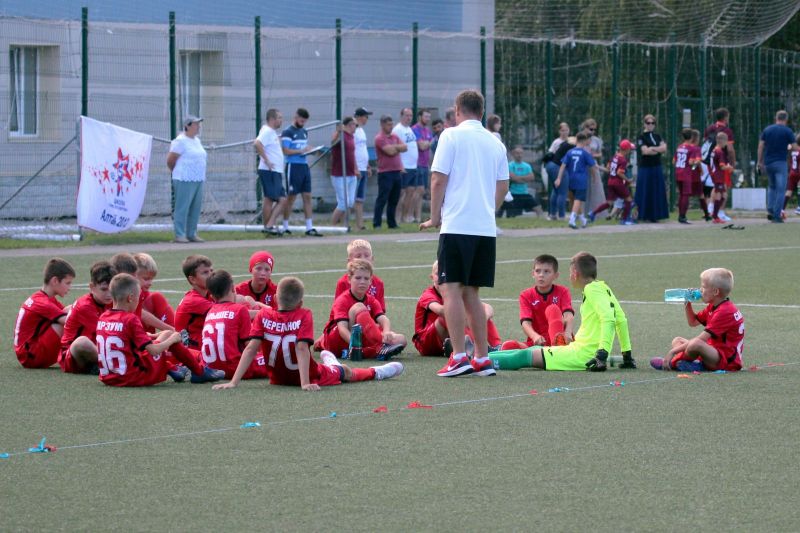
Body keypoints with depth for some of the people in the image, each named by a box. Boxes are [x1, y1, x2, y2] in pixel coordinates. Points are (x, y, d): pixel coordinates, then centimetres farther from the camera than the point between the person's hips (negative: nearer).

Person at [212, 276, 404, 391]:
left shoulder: (264, 315, -16)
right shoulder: (304, 315, -23)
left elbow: (250, 349, -22)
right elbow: (302, 348, -31)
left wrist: (234, 382, -25)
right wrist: (305, 383, -35)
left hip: (277, 377, 3)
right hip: (307, 377, -3)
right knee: (345, 372, 26)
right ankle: (376, 372, 50)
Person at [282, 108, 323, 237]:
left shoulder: (304, 132, 16)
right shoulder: (288, 132, -8)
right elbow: (286, 151, -14)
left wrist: (309, 151, 3)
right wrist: (301, 151, -19)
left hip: (304, 166, 7)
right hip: (293, 166, -7)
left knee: (307, 197, 3)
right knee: (291, 197, -1)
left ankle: (309, 227, 3)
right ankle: (285, 226, 9)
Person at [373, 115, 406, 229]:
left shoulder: (394, 137, 15)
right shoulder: (380, 138, -9)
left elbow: (404, 147, 4)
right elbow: (390, 152, -18)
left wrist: (394, 147, -11)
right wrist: (398, 148, 0)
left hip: (397, 171, 7)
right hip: (385, 173, -7)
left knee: (394, 200, 10)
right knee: (382, 199, -7)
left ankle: (392, 223, 16)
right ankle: (376, 223, -6)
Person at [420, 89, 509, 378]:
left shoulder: (452, 136, -3)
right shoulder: (495, 143, 13)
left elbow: (438, 180, -7)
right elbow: (503, 187, 15)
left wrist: (435, 217, 3)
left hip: (456, 225, -6)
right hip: (486, 228, 6)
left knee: (451, 289, -5)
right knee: (471, 293, 12)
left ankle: (459, 356, -15)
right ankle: (482, 359, 10)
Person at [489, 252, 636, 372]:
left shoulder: (592, 289, -12)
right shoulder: (604, 288, 16)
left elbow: (608, 318, -24)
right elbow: (621, 320, 18)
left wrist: (602, 354, -29)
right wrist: (627, 355, 21)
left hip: (582, 354, -9)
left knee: (524, 357, -9)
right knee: (530, 351, 16)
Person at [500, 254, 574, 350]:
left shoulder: (562, 292, 3)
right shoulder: (526, 295, 5)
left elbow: (568, 315, -15)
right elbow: (526, 322, -10)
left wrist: (568, 333, -39)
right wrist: (535, 337, -34)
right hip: (535, 344, 2)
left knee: (552, 309, -25)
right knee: (508, 346, -24)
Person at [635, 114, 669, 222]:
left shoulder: (657, 136, 14)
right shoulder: (641, 137, -3)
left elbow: (664, 148, 1)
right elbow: (645, 151, -16)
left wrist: (652, 148, -13)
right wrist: (658, 149, -8)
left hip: (657, 168, 5)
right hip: (645, 168, -5)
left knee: (657, 193, 4)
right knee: (645, 193, -5)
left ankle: (654, 216, 9)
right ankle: (642, 215, -1)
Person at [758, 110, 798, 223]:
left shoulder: (767, 130, 6)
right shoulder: (787, 131, -5)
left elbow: (760, 146, 3)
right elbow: (795, 147, -6)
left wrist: (760, 161, 7)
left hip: (768, 163, 4)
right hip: (780, 163, -4)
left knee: (772, 186, 23)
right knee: (781, 190, -1)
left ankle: (770, 210, 8)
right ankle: (776, 215, -8)